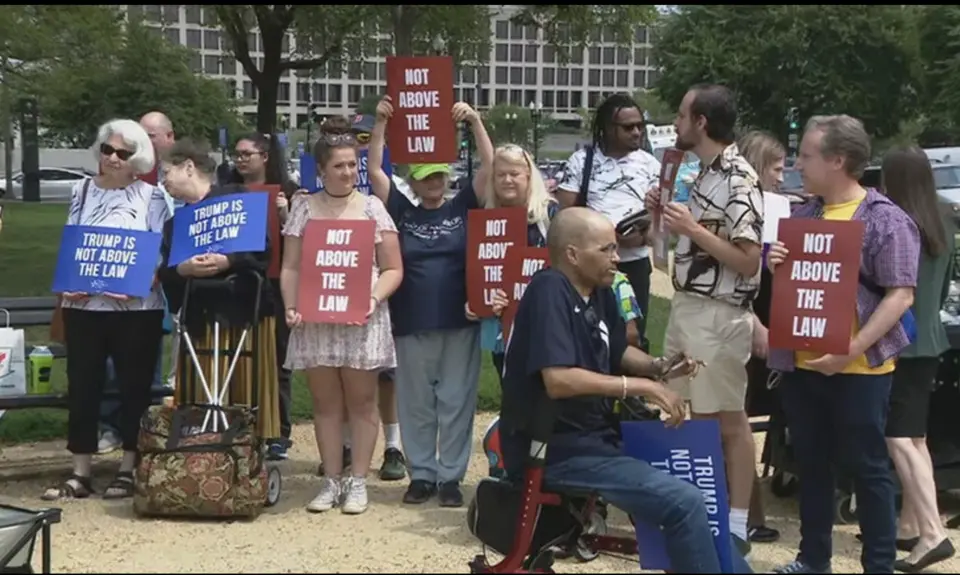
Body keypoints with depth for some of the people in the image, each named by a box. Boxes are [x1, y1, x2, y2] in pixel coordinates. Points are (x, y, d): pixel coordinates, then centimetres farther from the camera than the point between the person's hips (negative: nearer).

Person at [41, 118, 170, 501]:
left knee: (135, 386, 4)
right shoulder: (82, 191, 10)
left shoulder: (152, 196, 1)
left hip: (137, 308, -3)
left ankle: (128, 470, 14)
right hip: (83, 305, 3)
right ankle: (80, 474, 12)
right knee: (82, 385, 5)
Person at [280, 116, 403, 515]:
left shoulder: (372, 207, 3)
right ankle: (331, 481, 16)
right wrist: (291, 306, -9)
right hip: (315, 319, 1)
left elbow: (393, 269, 2)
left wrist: (374, 298, -15)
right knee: (325, 402, 7)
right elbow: (290, 267, 6)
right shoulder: (304, 208, 6)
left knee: (361, 400, 4)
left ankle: (357, 481, 13)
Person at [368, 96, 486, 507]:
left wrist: (475, 123, -11)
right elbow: (374, 169, 1)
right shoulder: (402, 212, 6)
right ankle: (421, 474, 20)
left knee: (456, 402, 5)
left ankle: (451, 476, 14)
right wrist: (381, 122, -6)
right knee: (416, 403, 9)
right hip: (412, 324, 1)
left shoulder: (463, 208, 5)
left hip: (460, 322, -1)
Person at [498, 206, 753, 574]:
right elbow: (558, 380, -29)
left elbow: (617, 353, 23)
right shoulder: (549, 291, -20)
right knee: (684, 501, -19)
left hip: (595, 435, 10)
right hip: (555, 449, -10)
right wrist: (640, 387, -23)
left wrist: (659, 367, 2)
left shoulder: (600, 293, 7)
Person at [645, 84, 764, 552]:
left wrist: (692, 228, -21)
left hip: (719, 315, -9)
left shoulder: (738, 179, -15)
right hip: (686, 306, 9)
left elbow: (748, 261, -18)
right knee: (693, 415, 14)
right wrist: (667, 215, 5)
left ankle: (736, 525, 9)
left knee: (728, 420, 0)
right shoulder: (704, 172, 12)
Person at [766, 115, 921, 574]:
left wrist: (851, 351, -22)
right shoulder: (802, 215, 11)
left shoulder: (884, 219, -9)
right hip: (800, 364, 6)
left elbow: (900, 295, -15)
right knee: (811, 465, 15)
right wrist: (775, 265, -3)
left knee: (867, 469, 4)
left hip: (858, 369, -6)